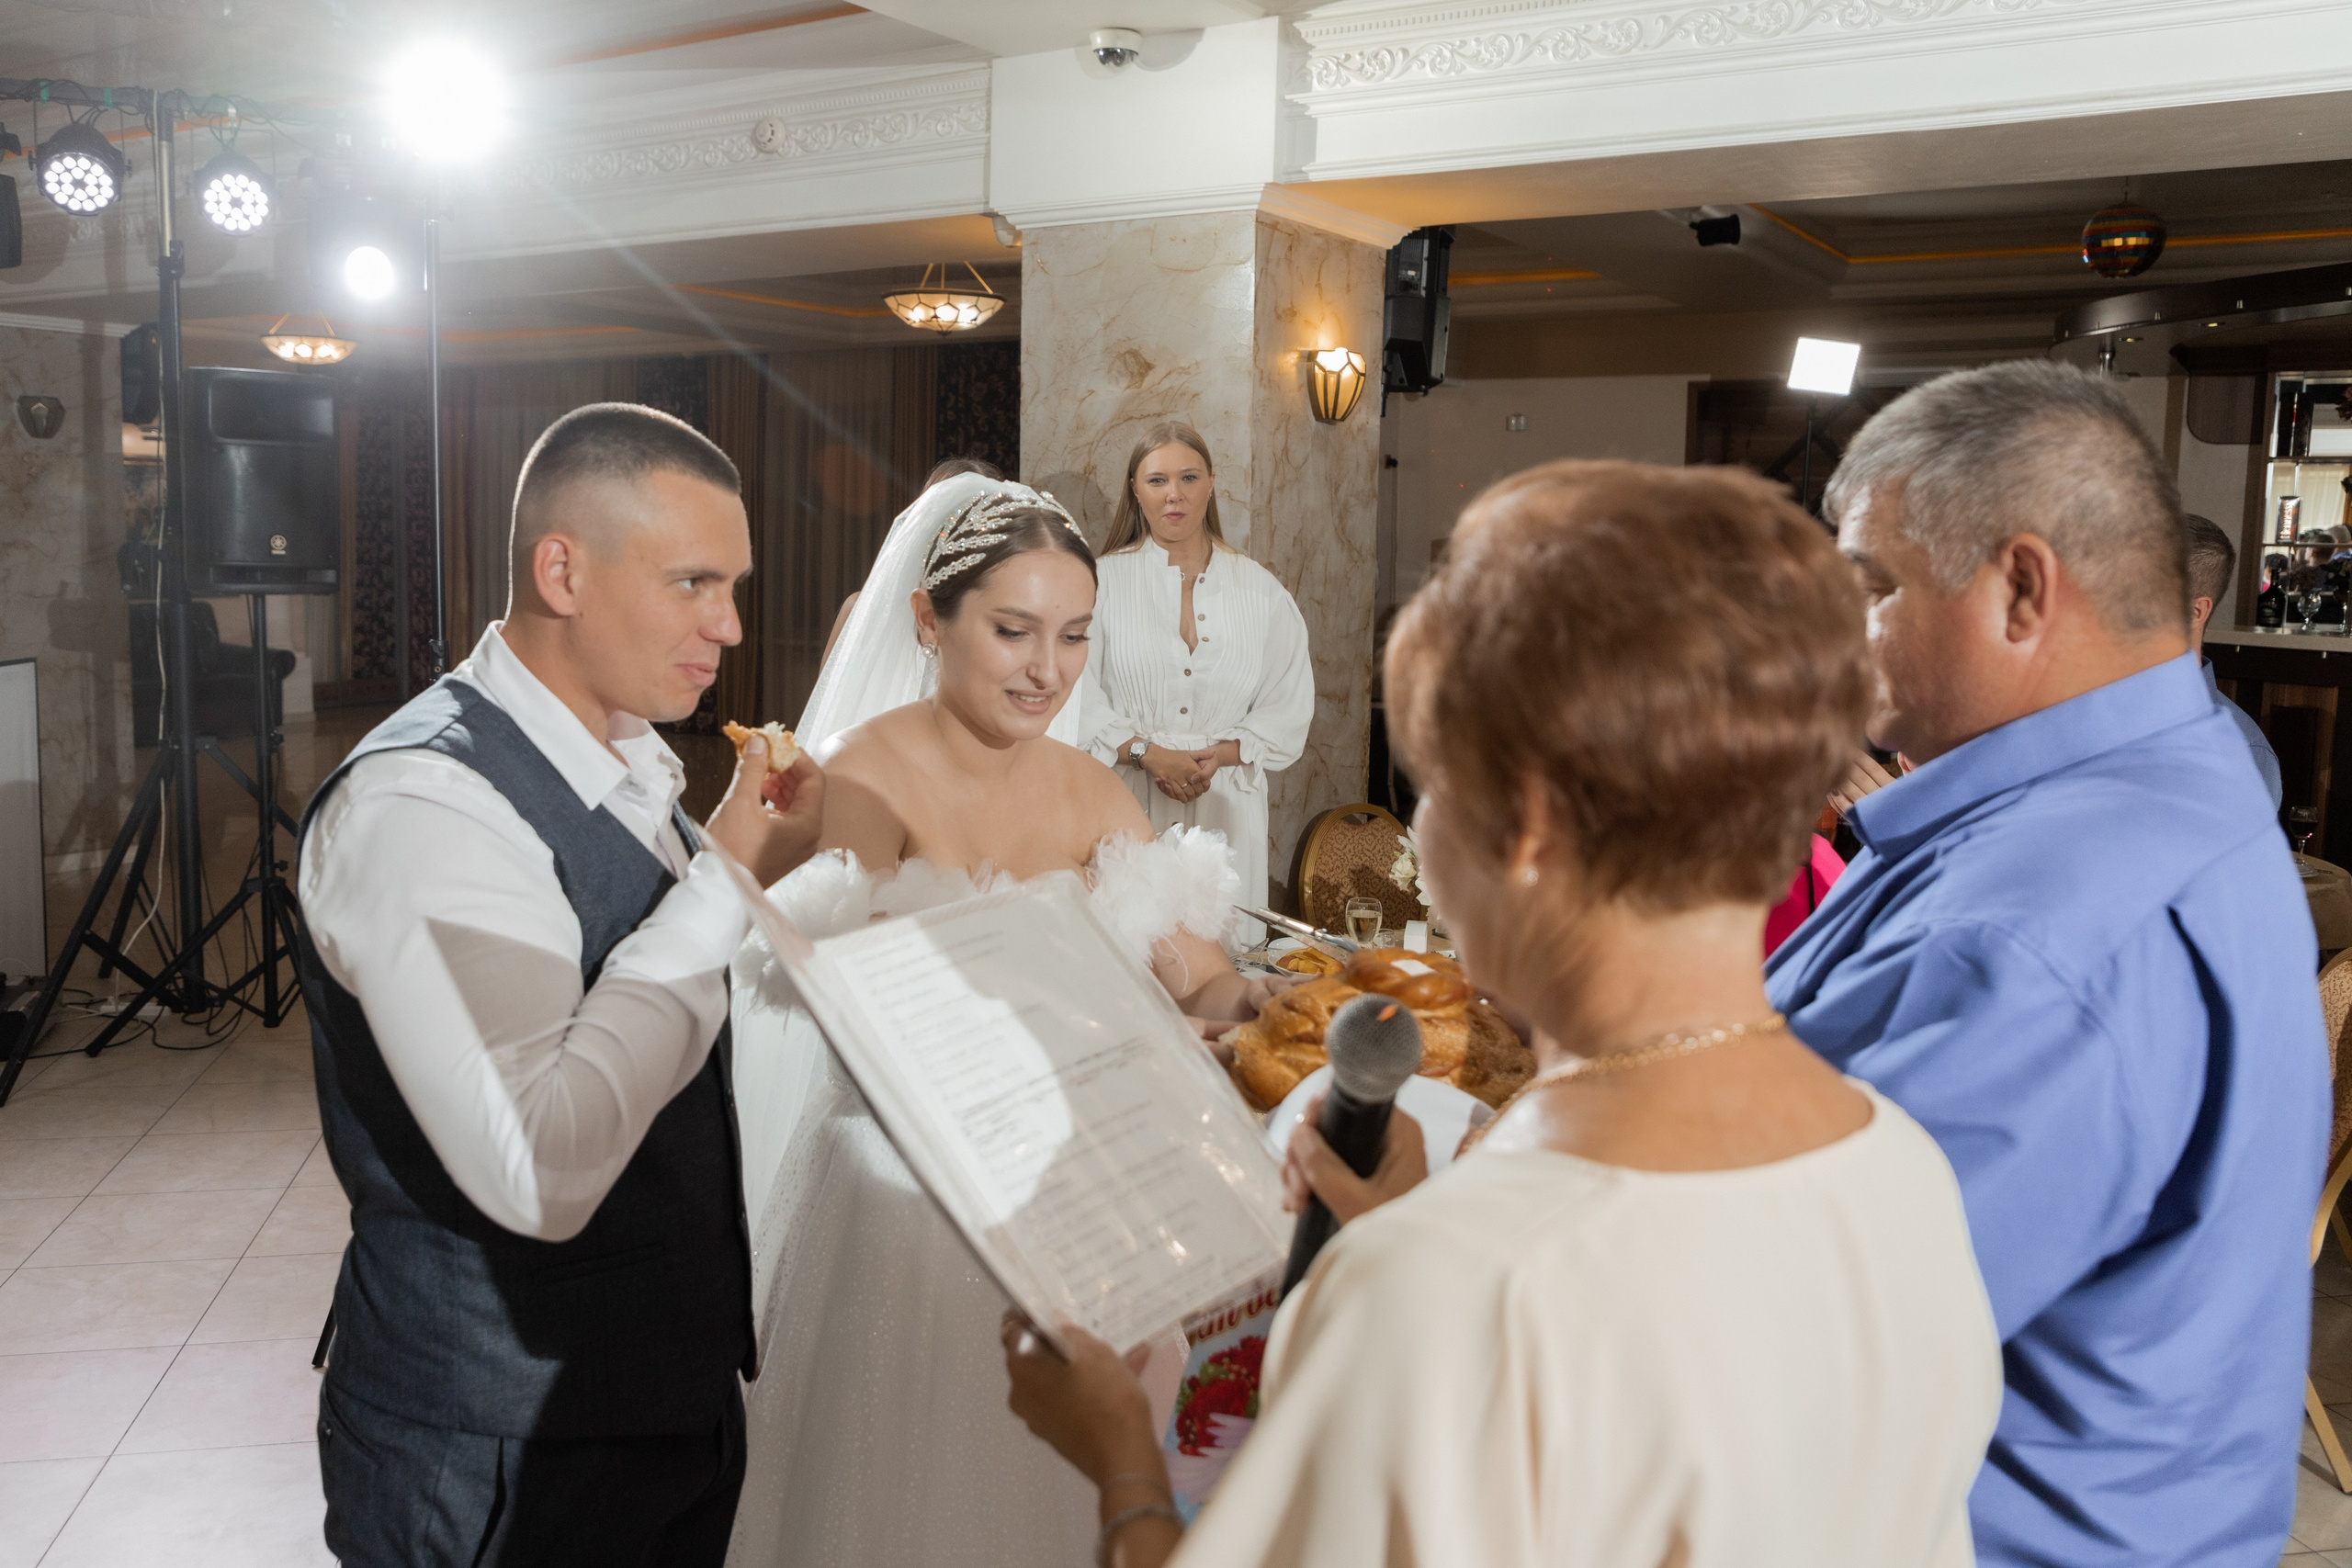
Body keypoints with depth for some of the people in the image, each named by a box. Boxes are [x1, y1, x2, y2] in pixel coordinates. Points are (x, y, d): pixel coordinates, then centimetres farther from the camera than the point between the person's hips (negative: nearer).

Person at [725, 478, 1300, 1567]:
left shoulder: (1090, 793, 3)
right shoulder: (863, 777, -13)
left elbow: (1202, 979, -3)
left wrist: (1253, 1002, -26)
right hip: (898, 1201, -5)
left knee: (1048, 1476, 19)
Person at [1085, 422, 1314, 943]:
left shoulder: (1260, 591, 10)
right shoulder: (1102, 581, 3)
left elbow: (1289, 709, 7)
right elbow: (1077, 697, -3)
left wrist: (1219, 756, -8)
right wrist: (1147, 753, -13)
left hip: (1224, 809, 2)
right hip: (1125, 806, -2)